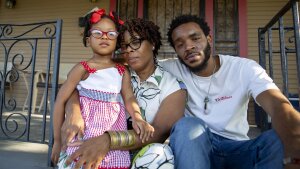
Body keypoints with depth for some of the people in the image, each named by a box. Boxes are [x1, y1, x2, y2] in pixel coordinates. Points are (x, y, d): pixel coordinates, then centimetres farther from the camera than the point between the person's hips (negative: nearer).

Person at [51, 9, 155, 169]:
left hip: (114, 137, 3)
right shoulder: (83, 68, -3)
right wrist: (58, 140, -1)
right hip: (86, 135, -3)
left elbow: (129, 98, -5)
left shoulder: (122, 71, 7)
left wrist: (137, 118, -26)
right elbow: (60, 101, -3)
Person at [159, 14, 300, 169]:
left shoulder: (245, 68, -8)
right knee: (188, 125, -32)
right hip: (196, 147, 2)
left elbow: (278, 105, -23)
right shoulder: (172, 69, -5)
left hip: (238, 148, -1)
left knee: (278, 139, -31)